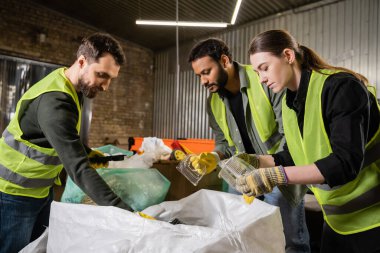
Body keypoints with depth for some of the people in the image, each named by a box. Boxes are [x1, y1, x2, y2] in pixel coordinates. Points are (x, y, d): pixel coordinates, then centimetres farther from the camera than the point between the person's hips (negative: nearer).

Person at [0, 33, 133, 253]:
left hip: (42, 189, 8)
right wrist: (124, 212, -42)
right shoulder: (55, 100, -31)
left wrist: (87, 151, -1)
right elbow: (77, 167, -38)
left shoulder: (70, 85, -1)